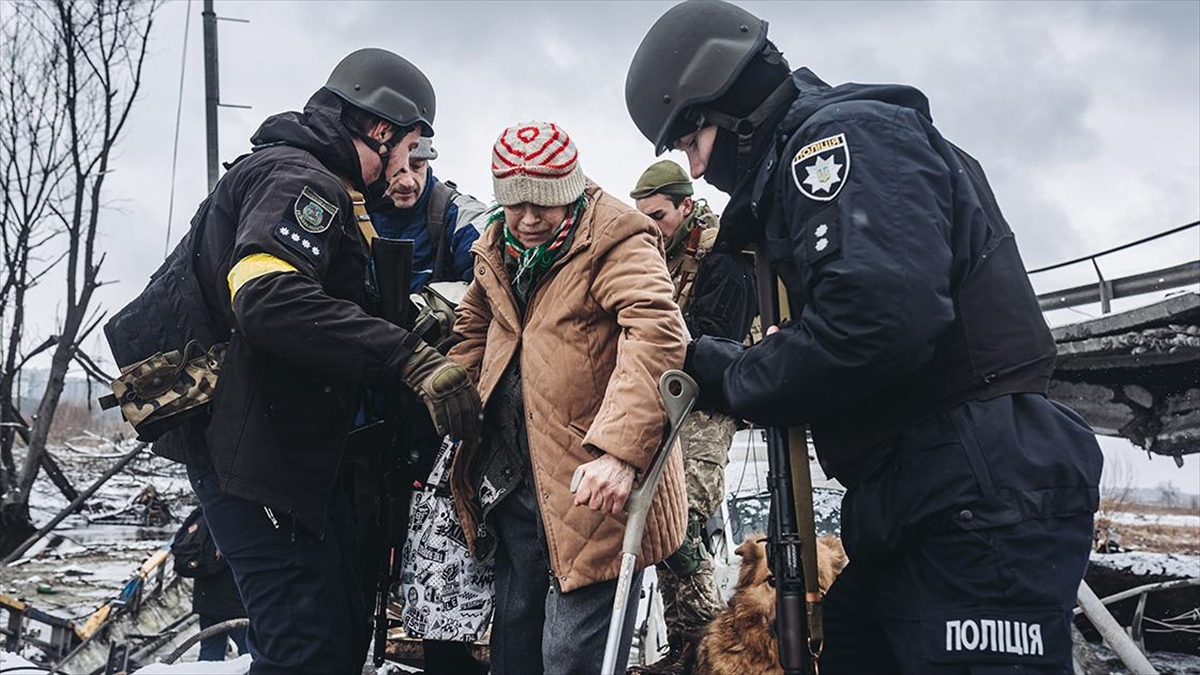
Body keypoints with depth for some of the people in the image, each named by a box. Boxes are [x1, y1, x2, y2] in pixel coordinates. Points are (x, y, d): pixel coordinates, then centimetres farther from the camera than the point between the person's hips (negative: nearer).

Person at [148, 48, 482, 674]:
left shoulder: (315, 184, 20)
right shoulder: (298, 178, -14)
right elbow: (269, 297, -34)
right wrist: (411, 358, -36)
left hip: (294, 445, 11)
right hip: (255, 448, -11)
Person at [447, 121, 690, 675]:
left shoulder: (613, 239, -13)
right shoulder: (495, 249, 11)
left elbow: (658, 335, -27)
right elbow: (473, 329, 27)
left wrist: (621, 449, -36)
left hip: (595, 483, -7)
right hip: (510, 478, 8)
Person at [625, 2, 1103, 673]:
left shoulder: (847, 132, -9)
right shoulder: (800, 165, 21)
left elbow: (878, 318, -25)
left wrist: (731, 378, -10)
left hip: (983, 497, -10)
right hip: (917, 509, 10)